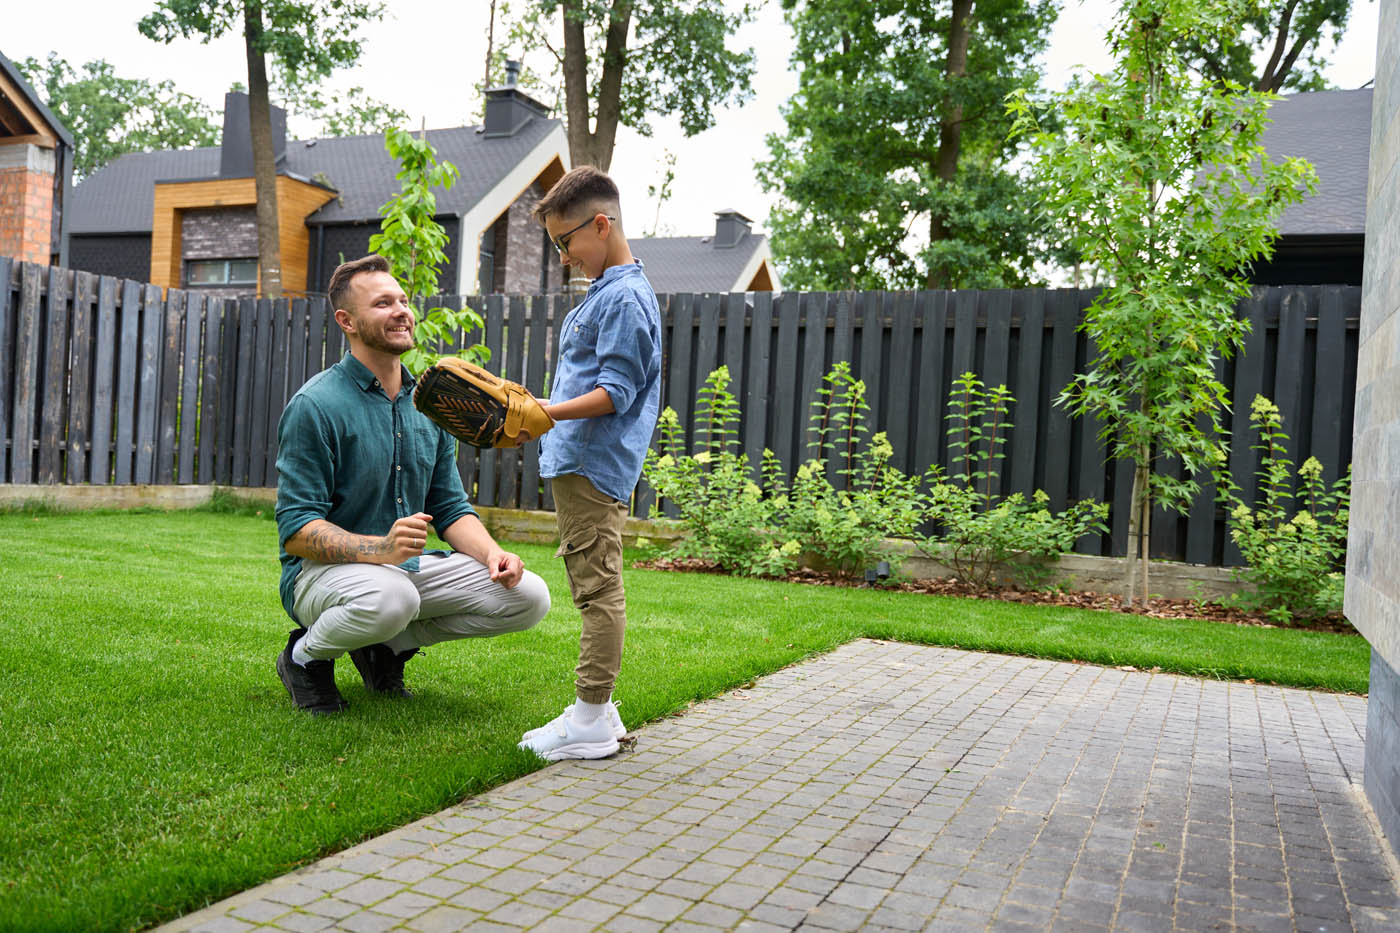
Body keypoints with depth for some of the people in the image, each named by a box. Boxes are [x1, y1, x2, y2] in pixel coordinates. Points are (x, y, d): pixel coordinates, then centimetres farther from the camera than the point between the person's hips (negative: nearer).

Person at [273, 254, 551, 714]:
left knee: (528, 595, -8)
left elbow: (451, 508, 11)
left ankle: (388, 644, 9)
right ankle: (305, 655, -5)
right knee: (390, 595, -40)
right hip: (324, 570, -6)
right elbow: (296, 530, -18)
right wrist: (382, 549, -35)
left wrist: (492, 553, -10)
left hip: (411, 566, 7)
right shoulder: (315, 405, -14)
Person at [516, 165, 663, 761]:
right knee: (592, 589, 13)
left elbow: (615, 393, -19)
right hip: (578, 464, 11)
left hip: (594, 466, -11)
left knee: (598, 589, -5)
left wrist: (546, 414, -27)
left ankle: (590, 721, 1)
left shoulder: (626, 299, -13)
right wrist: (536, 415, 22)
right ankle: (595, 710, 22)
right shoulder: (603, 294, 19)